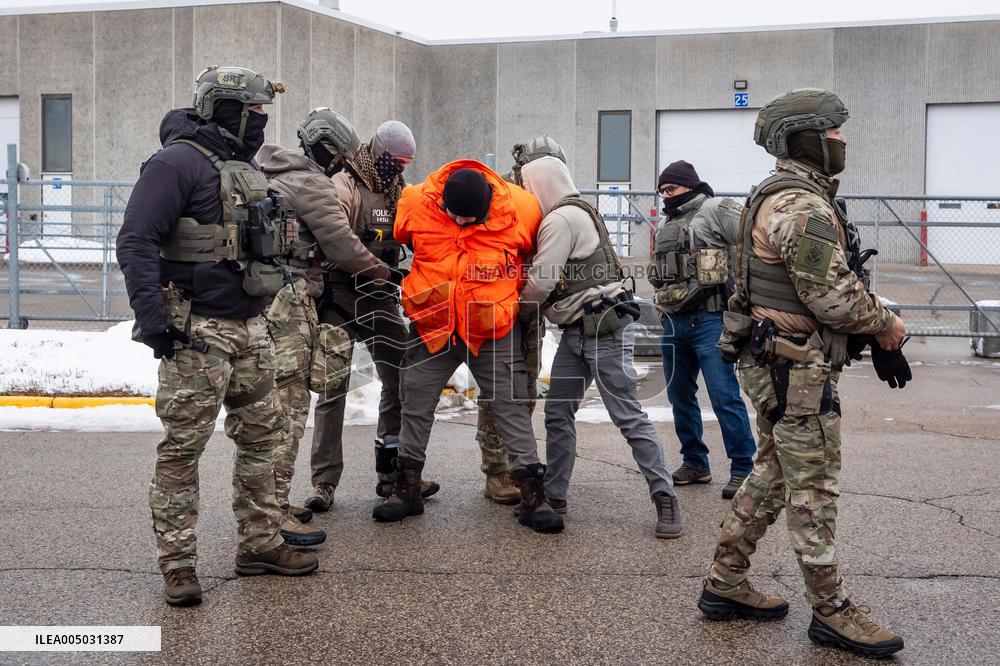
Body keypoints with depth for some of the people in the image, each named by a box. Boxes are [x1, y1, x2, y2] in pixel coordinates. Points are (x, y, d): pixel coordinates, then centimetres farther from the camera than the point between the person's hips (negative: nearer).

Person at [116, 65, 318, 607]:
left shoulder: (244, 168, 16)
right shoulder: (178, 163, -12)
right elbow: (135, 242, -19)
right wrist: (153, 319, -24)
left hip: (249, 327, 9)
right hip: (198, 332, -9)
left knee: (261, 435, 13)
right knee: (183, 445, -3)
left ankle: (259, 544, 25)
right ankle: (177, 562, 6)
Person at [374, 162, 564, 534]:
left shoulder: (520, 210, -15)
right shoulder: (415, 204, -13)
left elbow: (535, 256, 7)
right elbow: (397, 242, 10)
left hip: (494, 330, -2)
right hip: (432, 325, 2)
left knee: (512, 407, -3)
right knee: (415, 405, 9)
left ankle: (532, 495, 3)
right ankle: (407, 489, 24)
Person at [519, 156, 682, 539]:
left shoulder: (561, 220, -14)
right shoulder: (577, 213, 17)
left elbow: (539, 284, -15)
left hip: (603, 330, -10)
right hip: (577, 331, 10)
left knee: (628, 416, -7)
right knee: (557, 413, 11)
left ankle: (665, 499, -1)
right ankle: (555, 494, 20)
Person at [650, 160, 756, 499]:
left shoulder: (716, 211, -6)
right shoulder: (666, 226, 18)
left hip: (709, 320, -8)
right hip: (674, 322, 8)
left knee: (725, 396, -7)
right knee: (680, 395, 13)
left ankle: (742, 468, 1)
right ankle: (694, 463, 25)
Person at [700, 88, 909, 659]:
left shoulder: (783, 198, 16)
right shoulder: (804, 207, -19)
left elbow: (836, 282, 18)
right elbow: (832, 296, -22)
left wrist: (877, 334, 11)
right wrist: (886, 325, -5)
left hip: (776, 364, 11)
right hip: (798, 369, -11)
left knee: (773, 475, 17)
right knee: (814, 489, -1)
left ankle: (726, 585, 24)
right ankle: (833, 612, 10)